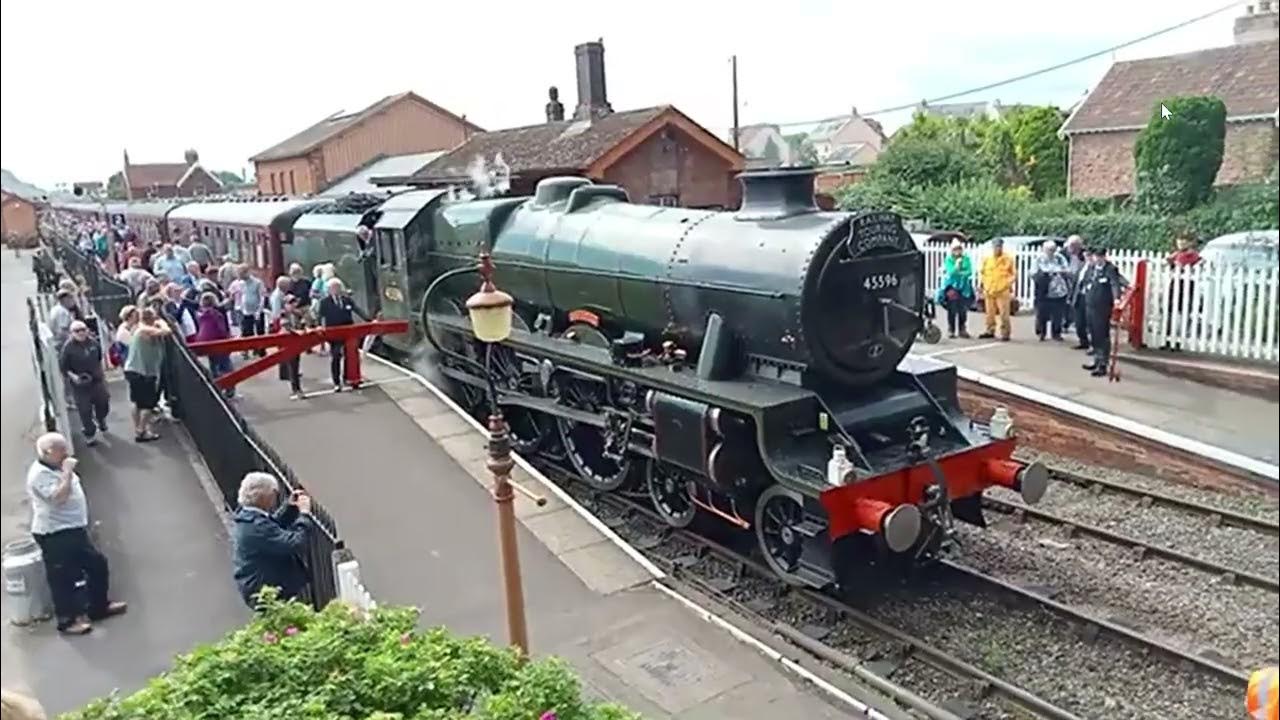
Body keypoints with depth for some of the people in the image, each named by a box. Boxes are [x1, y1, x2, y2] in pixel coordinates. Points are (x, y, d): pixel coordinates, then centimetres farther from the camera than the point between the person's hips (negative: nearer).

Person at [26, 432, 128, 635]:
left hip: (74, 530, 10)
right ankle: (67, 620, 14)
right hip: (55, 535, -10)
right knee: (63, 578, 1)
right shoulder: (40, 474, -20)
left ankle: (99, 606, 29)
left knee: (97, 564, 15)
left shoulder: (56, 468, 11)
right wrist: (68, 472, -27)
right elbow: (59, 497, -32)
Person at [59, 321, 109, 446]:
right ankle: (89, 434, 16)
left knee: (103, 403, 15)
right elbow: (63, 367, -12)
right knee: (85, 410, 1)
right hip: (79, 384, -4)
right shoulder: (68, 347, -16)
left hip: (96, 380, 4)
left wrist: (101, 373, 18)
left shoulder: (93, 342, -2)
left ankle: (100, 419, 48)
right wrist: (72, 376, -26)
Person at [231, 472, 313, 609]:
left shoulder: (244, 515, 0)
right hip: (269, 596, -10)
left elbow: (274, 527, 17)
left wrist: (290, 507, 5)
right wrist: (304, 514, -24)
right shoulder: (257, 526, -32)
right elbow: (296, 544, -35)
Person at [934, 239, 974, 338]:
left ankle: (962, 330, 14)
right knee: (952, 310, -5)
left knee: (963, 310, 4)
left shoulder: (966, 259, 4)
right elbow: (950, 272, -11)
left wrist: (959, 273, -12)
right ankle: (951, 330, 2)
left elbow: (969, 272, -4)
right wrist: (956, 266, -20)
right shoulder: (948, 260, -1)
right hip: (951, 287, -2)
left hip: (964, 288, 2)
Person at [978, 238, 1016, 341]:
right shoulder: (986, 259, 8)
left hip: (1003, 291, -3)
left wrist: (1009, 283, -5)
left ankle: (1005, 333, -3)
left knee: (1004, 313, -8)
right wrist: (984, 282, 8)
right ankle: (990, 331, 21)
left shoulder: (1008, 259, 0)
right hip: (989, 290, 3)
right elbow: (981, 272, 17)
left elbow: (1014, 274, 5)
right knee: (990, 312, 10)